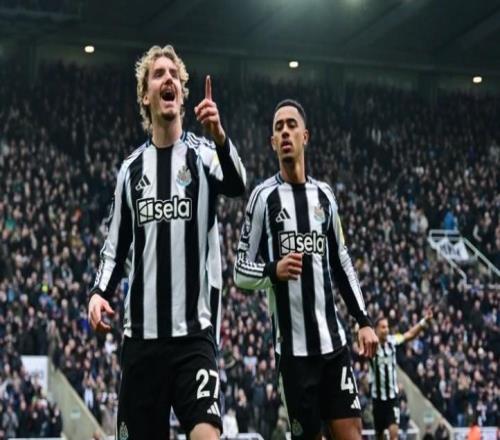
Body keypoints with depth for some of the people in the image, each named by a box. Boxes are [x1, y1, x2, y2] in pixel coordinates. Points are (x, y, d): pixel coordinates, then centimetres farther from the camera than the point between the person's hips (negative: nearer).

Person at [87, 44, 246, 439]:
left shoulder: (202, 154, 0)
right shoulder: (132, 167, 11)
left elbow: (236, 185, -22)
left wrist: (219, 137, -41)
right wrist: (101, 292, -1)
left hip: (195, 330, -4)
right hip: (142, 331, 4)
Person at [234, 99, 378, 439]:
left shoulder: (324, 195, 12)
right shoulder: (264, 197, 0)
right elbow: (241, 271, -1)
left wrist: (364, 320, 11)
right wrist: (274, 271, -21)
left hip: (333, 338, 3)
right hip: (293, 345, -3)